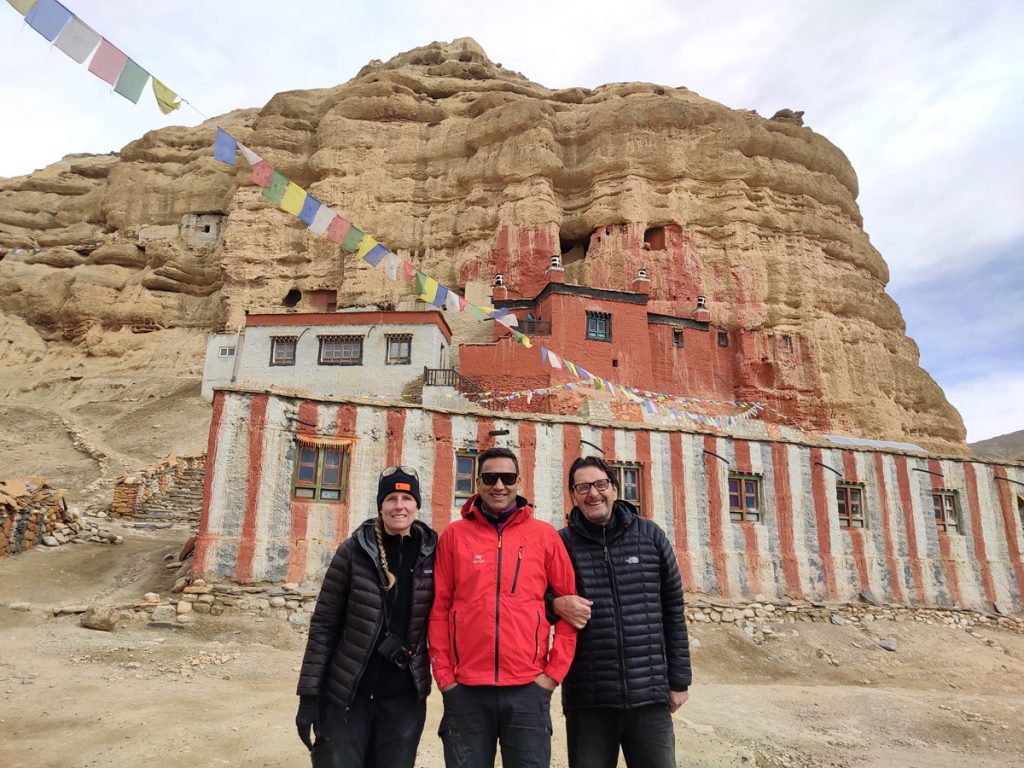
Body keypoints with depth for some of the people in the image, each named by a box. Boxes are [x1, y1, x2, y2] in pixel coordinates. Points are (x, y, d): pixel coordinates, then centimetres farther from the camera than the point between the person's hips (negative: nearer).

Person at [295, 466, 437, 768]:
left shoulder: (431, 554, -2)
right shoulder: (354, 550, -7)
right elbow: (324, 625, -5)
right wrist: (309, 694, -7)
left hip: (405, 698, 2)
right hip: (346, 695, -2)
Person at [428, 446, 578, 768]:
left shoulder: (544, 534, 4)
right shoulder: (454, 535, 4)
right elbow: (439, 610, 4)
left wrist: (554, 670, -1)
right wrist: (444, 674, -1)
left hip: (528, 688, 0)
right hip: (465, 689, 0)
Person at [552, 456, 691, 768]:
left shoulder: (650, 535, 3)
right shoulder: (561, 543, 0)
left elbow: (673, 611, 7)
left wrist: (679, 680, 7)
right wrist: (555, 605, -15)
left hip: (650, 696, 1)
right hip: (587, 699, 0)